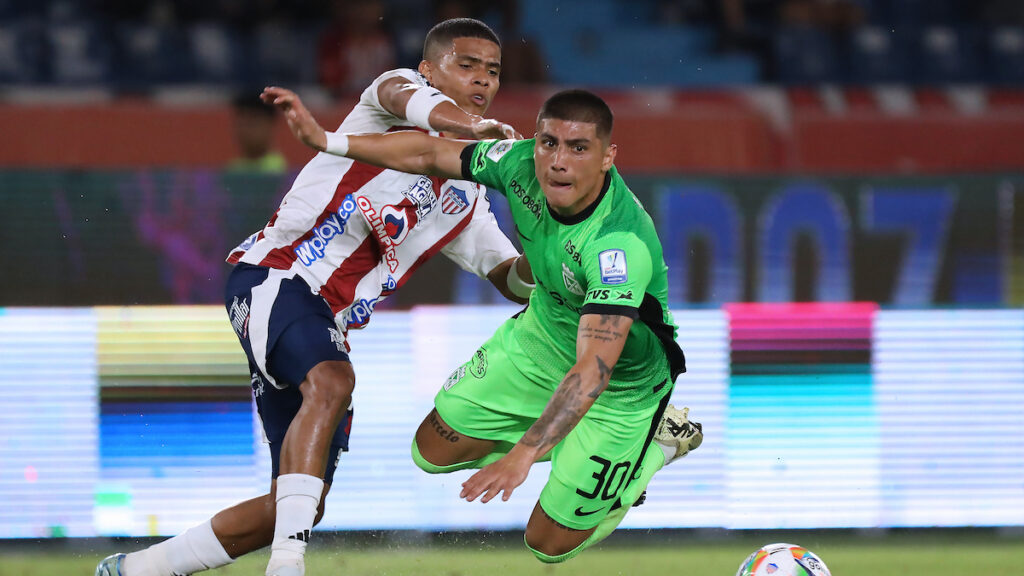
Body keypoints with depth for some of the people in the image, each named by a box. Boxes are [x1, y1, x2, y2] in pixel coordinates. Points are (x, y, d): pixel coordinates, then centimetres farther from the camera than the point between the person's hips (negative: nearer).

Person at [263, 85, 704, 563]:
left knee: (549, 544, 4)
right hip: (540, 335, 6)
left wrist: (522, 455, -56)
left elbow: (593, 371, -47)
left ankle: (661, 442, 23)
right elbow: (430, 154, -5)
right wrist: (325, 140, -10)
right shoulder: (521, 163, -23)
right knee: (433, 452, 9)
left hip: (622, 385, -6)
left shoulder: (621, 245, -42)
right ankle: (562, 442, 26)